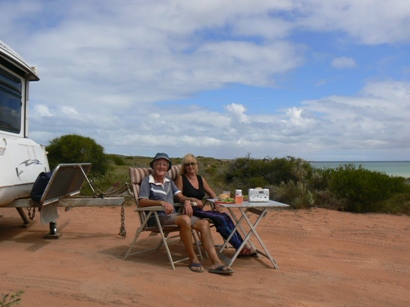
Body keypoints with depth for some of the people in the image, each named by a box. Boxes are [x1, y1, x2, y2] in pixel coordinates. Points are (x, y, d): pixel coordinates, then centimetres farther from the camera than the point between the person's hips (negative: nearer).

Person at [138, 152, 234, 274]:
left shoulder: (169, 182, 24)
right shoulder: (147, 181, 3)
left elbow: (180, 196, 18)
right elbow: (142, 202, -10)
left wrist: (186, 201, -6)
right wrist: (161, 202, -25)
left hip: (172, 215, 7)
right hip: (157, 217, -7)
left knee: (204, 223, -14)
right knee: (185, 219, -36)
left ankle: (216, 262, -21)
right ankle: (193, 259, -22)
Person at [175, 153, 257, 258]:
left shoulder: (200, 179, 17)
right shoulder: (181, 178, 0)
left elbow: (211, 193, 25)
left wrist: (216, 203, 6)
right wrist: (192, 199, -21)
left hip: (199, 211, 6)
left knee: (225, 216, -19)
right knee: (220, 218, -24)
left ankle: (241, 247, -20)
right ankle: (240, 246, -18)